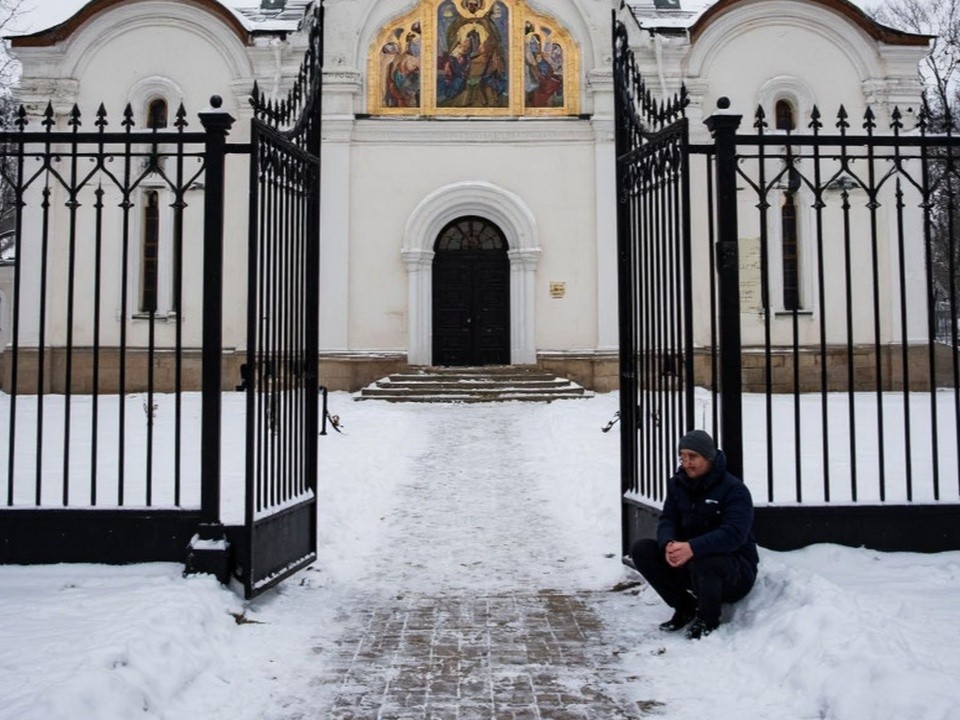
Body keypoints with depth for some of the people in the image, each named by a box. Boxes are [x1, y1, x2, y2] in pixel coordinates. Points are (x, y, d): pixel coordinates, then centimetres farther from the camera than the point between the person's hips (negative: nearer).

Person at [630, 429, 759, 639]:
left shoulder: (734, 489, -17)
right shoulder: (678, 484, 4)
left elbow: (733, 534, -30)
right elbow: (667, 520, -2)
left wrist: (693, 548, -44)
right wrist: (668, 544, -27)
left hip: (736, 570, -6)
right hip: (688, 562, 6)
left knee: (702, 562, -40)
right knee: (641, 549, -12)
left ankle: (708, 619, -7)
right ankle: (686, 608, 2)